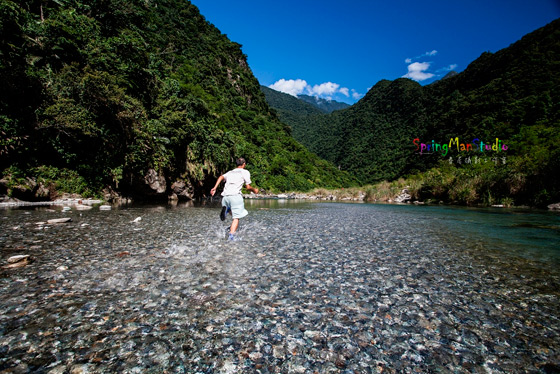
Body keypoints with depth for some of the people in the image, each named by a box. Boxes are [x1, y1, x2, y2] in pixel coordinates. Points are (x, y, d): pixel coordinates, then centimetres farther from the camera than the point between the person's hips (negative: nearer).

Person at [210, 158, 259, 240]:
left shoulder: (230, 172, 27)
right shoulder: (245, 172, 13)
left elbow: (221, 177, 7)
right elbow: (248, 187, 9)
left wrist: (215, 188, -1)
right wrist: (254, 190, 28)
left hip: (225, 195, 5)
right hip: (235, 195, -5)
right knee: (236, 217, -2)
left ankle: (225, 209, -4)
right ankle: (231, 235, -21)